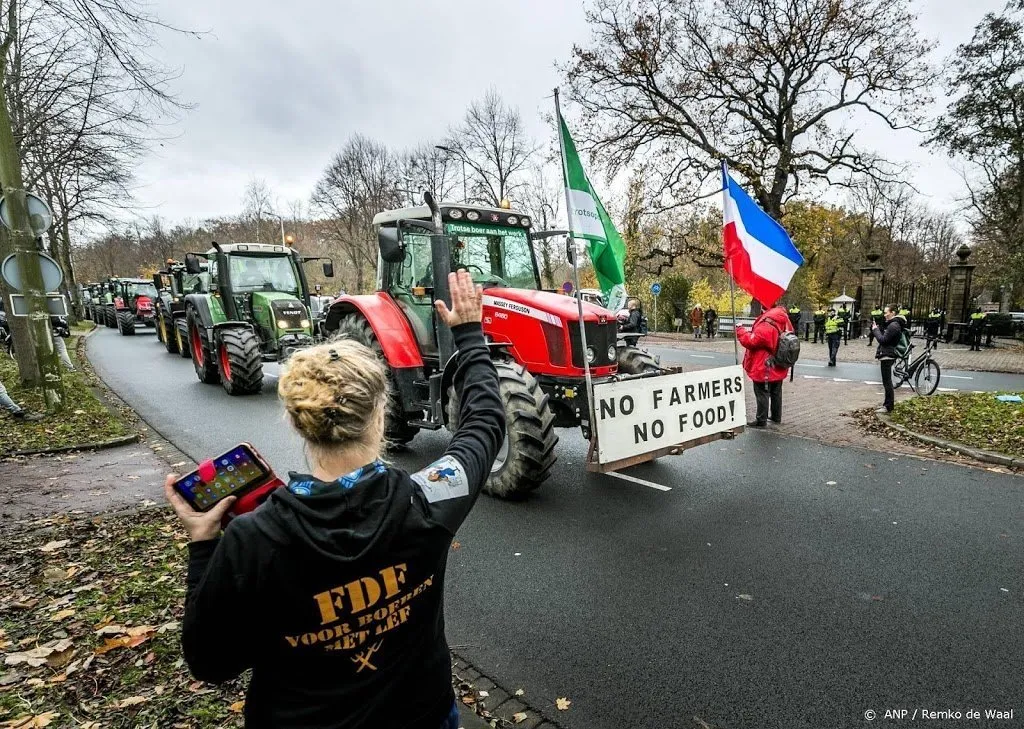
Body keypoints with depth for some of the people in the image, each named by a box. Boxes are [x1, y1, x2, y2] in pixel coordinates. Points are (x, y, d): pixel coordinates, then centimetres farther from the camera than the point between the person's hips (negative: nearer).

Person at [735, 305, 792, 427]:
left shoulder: (765, 327, -26)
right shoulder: (784, 323, 3)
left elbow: (750, 341, -23)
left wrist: (740, 330, -10)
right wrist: (752, 331, 8)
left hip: (763, 369, -9)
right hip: (778, 368, 9)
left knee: (762, 394, 1)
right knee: (776, 393, 19)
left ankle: (761, 420, 8)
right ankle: (776, 417, 32)